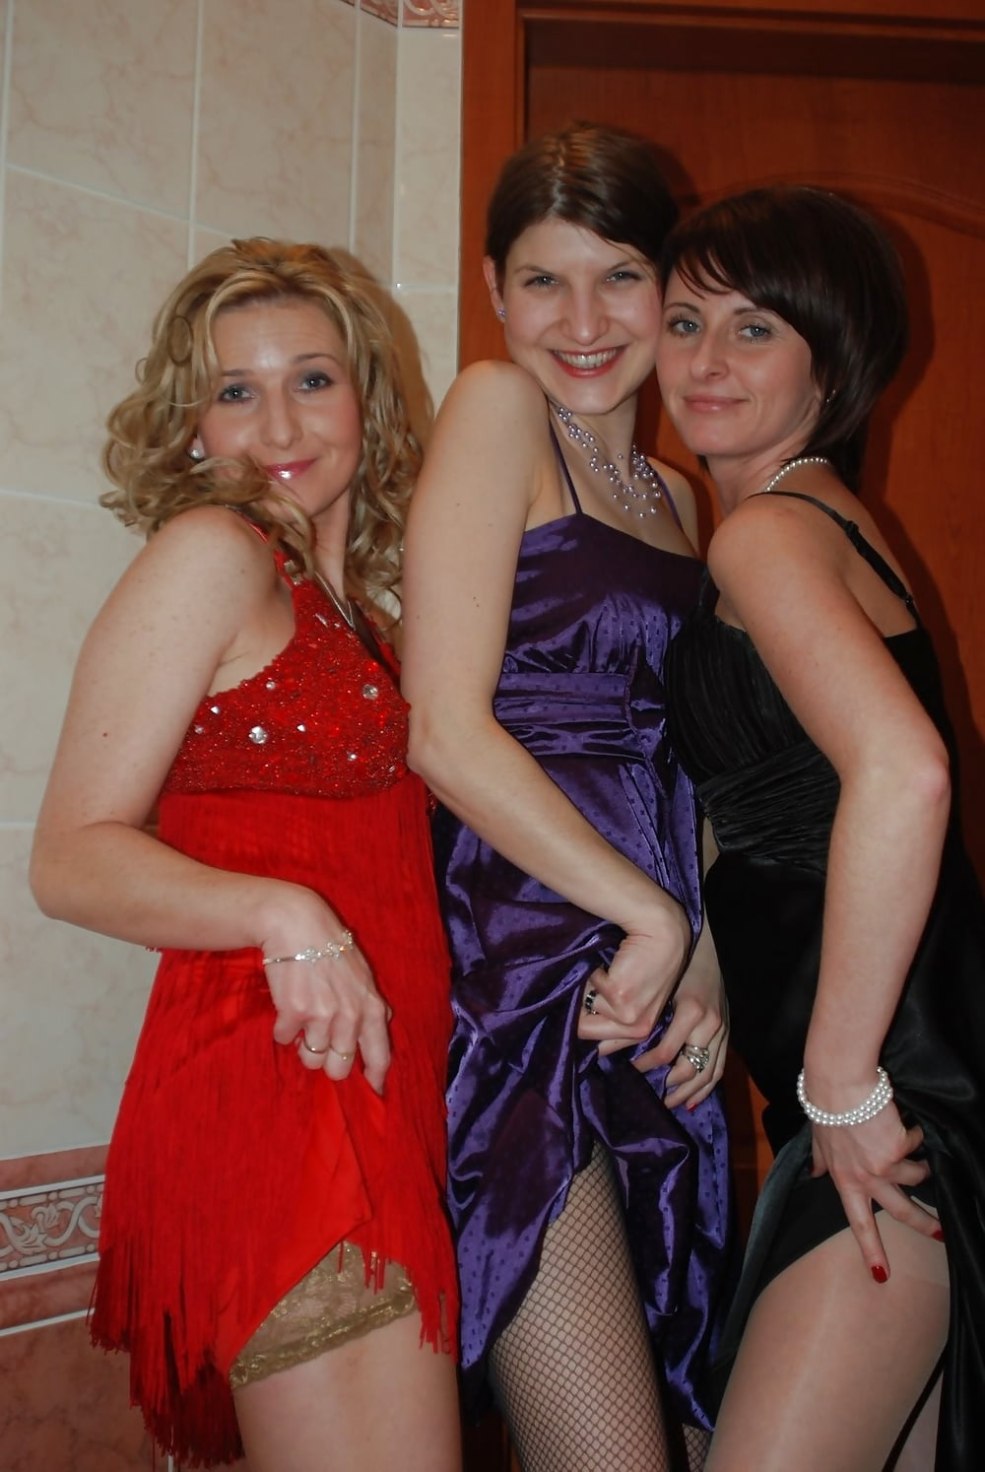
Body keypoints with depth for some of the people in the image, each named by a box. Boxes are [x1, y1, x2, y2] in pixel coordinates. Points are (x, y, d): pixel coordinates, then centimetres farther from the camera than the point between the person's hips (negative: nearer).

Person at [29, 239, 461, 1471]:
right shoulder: (210, 553, -4)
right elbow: (72, 858, -9)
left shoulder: (354, 604, 19)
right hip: (271, 1089, -8)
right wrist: (282, 915, -25)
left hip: (380, 1092, 8)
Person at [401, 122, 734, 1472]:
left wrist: (706, 955, 1)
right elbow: (447, 729, -14)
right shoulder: (494, 410, -4)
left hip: (658, 998, 7)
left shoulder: (673, 494, 17)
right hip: (520, 979, -7)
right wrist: (652, 914, -11)